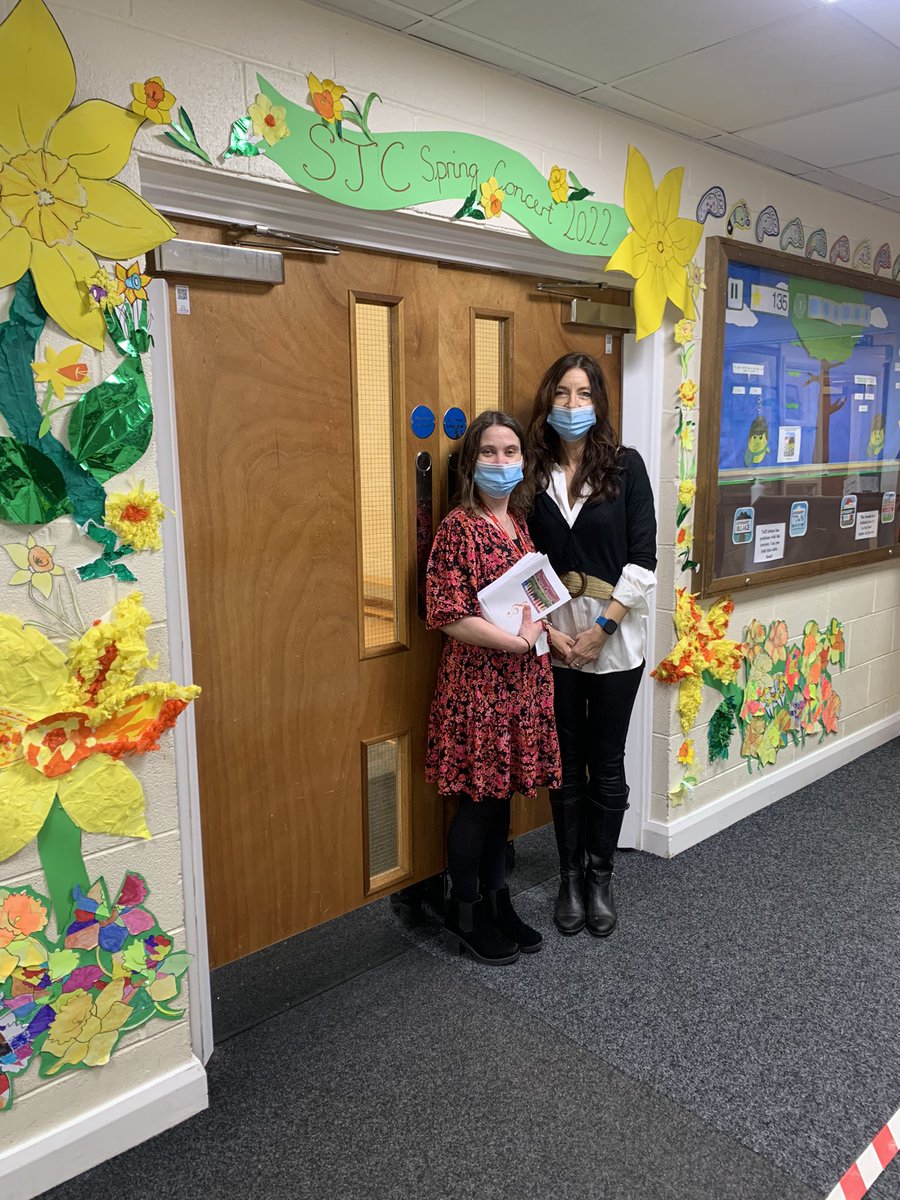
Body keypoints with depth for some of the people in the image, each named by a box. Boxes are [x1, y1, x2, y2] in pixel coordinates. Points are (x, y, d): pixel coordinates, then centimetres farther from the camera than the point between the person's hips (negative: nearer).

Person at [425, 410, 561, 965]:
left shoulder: (521, 521, 10)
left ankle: (497, 900, 32)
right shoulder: (459, 527, -13)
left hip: (522, 679, 7)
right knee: (477, 800, 4)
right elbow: (448, 616, -18)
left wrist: (545, 628, 3)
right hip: (476, 680, -7)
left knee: (503, 793, 16)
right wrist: (518, 639, -16)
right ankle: (463, 915, 22)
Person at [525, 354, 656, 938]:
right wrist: (547, 629, -8)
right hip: (553, 640, 2)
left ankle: (601, 875, 26)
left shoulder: (626, 464, -3)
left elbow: (643, 557, -7)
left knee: (607, 761, 8)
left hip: (614, 641, -2)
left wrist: (601, 629, -12)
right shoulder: (533, 472, 3)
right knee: (565, 759, 11)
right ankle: (570, 874, 27)